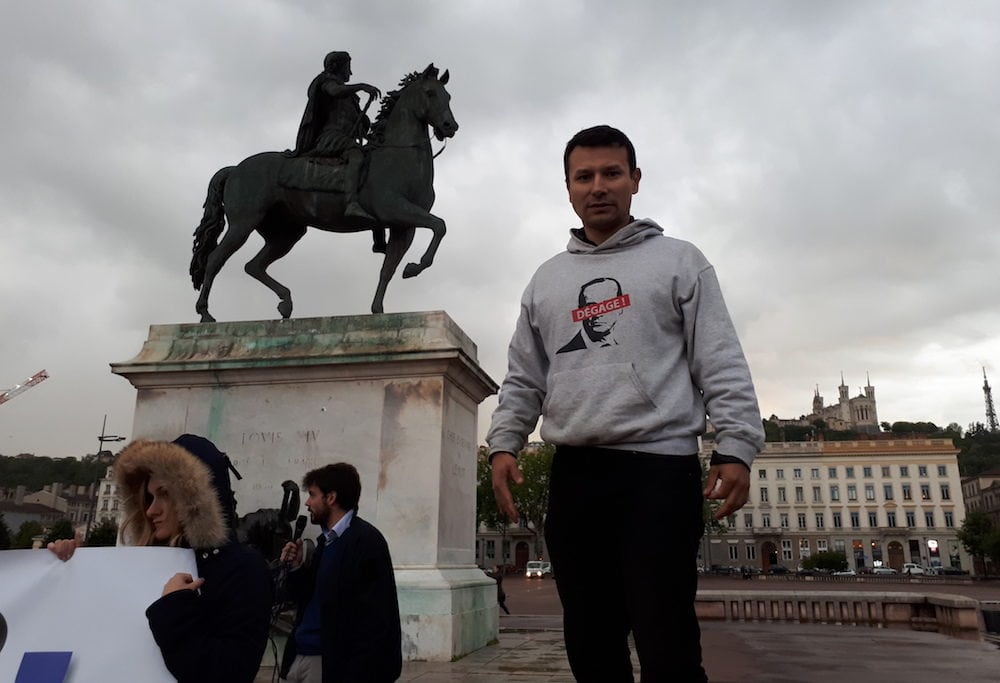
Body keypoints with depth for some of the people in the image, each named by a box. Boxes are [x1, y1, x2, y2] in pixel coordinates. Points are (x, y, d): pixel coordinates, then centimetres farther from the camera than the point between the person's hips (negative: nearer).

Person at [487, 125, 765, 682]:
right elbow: (523, 378, 17)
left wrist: (736, 447, -11)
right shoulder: (547, 279, 18)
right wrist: (505, 443, 3)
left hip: (660, 467, -4)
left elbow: (722, 365, 0)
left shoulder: (678, 260, 8)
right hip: (574, 474, 5)